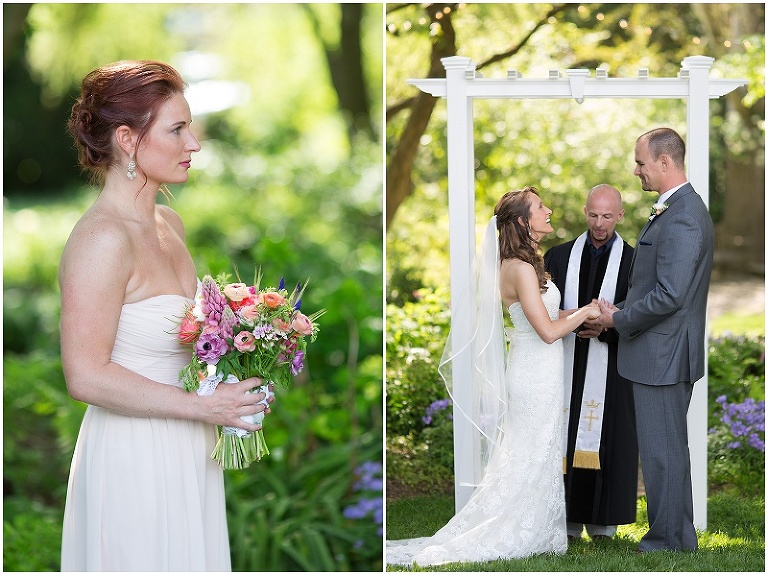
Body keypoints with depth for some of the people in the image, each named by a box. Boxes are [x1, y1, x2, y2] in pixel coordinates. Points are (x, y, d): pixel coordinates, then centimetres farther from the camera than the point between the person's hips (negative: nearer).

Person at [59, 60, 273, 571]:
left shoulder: (168, 223, 8)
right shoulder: (103, 238, -20)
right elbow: (87, 376, -23)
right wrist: (202, 406, -19)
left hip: (187, 454, 9)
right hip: (135, 457, -9)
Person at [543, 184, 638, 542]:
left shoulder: (633, 262, 3)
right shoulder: (559, 257, 10)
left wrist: (606, 329, -18)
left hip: (610, 369, -2)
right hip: (567, 367, 2)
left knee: (605, 442, -1)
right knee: (565, 440, 1)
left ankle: (602, 525, 7)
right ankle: (568, 521, 8)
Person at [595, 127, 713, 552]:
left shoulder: (681, 218, -21)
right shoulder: (679, 209, 13)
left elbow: (669, 295, -26)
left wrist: (619, 319, -14)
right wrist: (621, 313, 7)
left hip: (662, 357, -11)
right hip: (664, 355, 11)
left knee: (662, 452, -1)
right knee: (668, 449, 17)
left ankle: (669, 541, 7)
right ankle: (677, 536, 26)